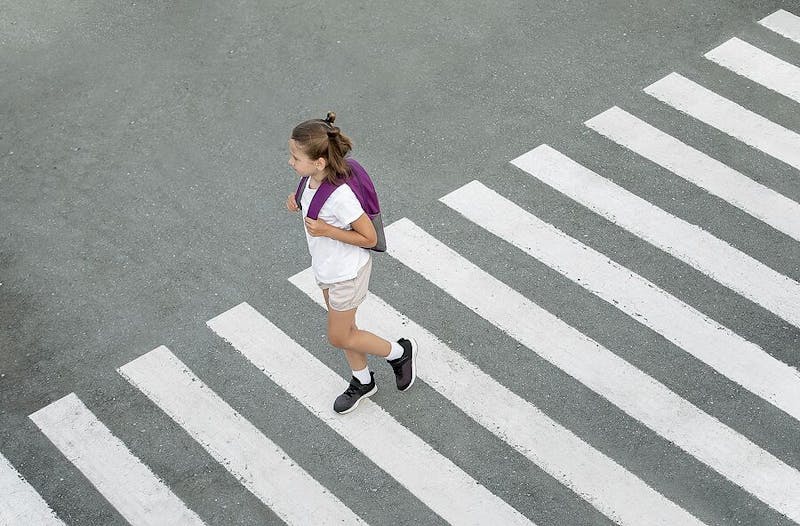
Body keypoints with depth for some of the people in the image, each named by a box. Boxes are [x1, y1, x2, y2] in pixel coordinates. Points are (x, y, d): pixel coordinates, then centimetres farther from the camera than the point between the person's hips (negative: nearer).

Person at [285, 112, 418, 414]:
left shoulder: (340, 195, -37)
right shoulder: (315, 177, -14)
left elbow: (369, 238, -25)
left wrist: (326, 231, -32)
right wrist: (298, 201, -9)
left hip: (347, 272, -8)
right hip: (326, 266, 8)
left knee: (338, 337, 10)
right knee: (344, 326, 24)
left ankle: (399, 352, 32)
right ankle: (363, 381, 47)